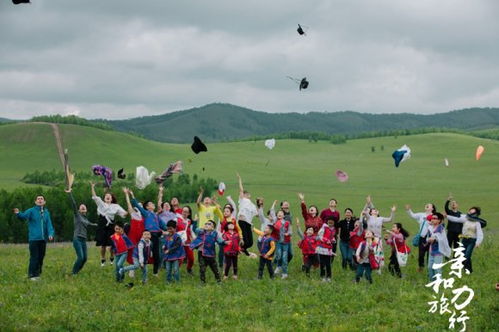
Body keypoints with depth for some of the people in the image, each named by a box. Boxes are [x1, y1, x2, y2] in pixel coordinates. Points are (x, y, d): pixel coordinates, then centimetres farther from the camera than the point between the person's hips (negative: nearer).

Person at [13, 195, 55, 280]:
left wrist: (51, 234, -13)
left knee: (41, 257, 11)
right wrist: (18, 213, -43)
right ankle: (32, 275, 1)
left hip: (43, 239, 5)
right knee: (34, 257, -7)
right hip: (34, 239, -5)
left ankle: (38, 274, 22)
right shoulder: (31, 211, -2)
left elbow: (49, 225, 6)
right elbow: (24, 216, -19)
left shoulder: (46, 213, 12)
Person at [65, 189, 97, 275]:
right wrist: (70, 194, -21)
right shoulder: (77, 215, 2)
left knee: (85, 258, 1)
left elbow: (89, 224, 41)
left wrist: (97, 225, 57)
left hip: (84, 239, 7)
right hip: (77, 239, -7)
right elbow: (73, 204, -10)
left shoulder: (85, 218, 19)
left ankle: (76, 272, 15)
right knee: (80, 257, -16)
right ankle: (74, 273, -4)